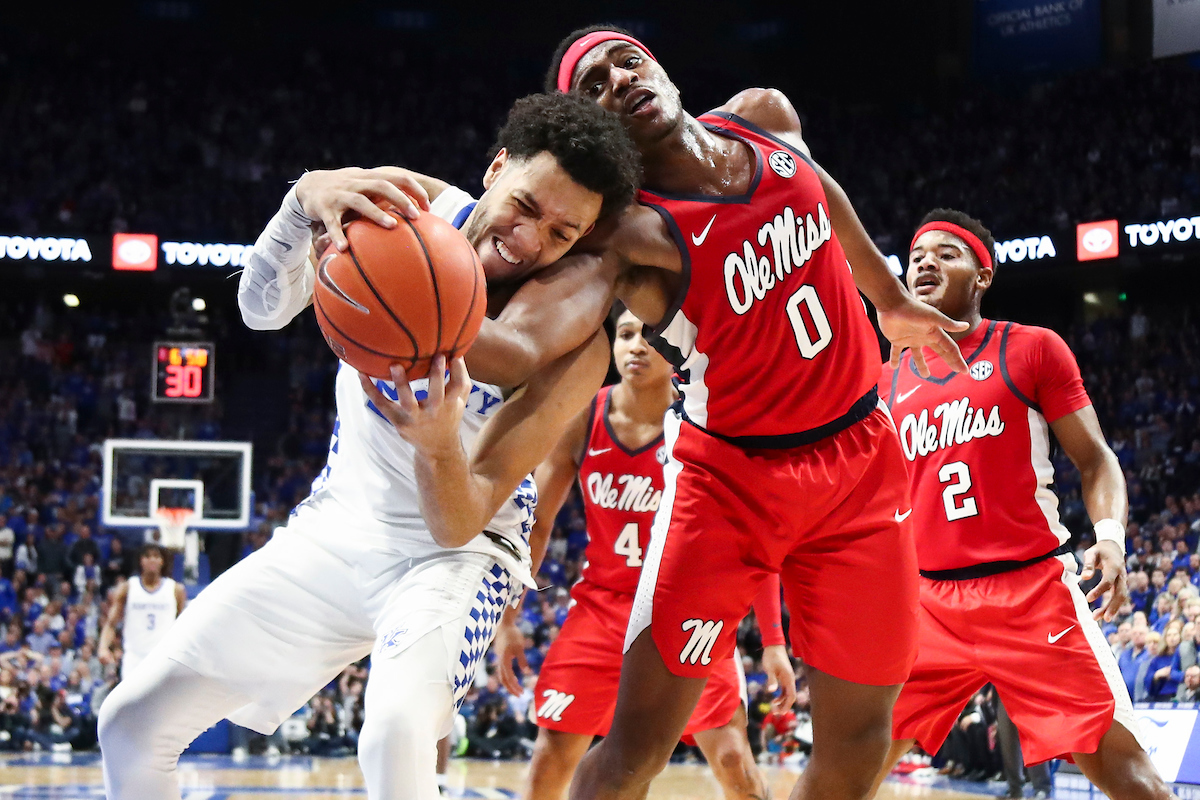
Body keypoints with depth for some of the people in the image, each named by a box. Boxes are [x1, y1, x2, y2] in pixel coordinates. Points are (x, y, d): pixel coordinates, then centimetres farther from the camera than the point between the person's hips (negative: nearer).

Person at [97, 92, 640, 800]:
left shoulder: (576, 346, -24)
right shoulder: (411, 206, -14)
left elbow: (458, 525, -25)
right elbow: (265, 308, -22)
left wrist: (439, 442, -48)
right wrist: (308, 198, -42)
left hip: (452, 555, -4)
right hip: (336, 524, 5)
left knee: (399, 731, -36)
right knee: (132, 723, 4)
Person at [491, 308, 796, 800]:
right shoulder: (582, 419, -7)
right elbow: (536, 524, 3)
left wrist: (773, 641, -10)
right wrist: (507, 620, 0)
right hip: (603, 604, 2)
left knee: (733, 760, -12)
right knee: (550, 758, -1)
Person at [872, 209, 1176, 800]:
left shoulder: (1032, 349, 3)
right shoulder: (892, 380, 14)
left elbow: (1095, 459, 1)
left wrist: (1110, 536, -17)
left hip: (1031, 590, -4)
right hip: (929, 600, 4)